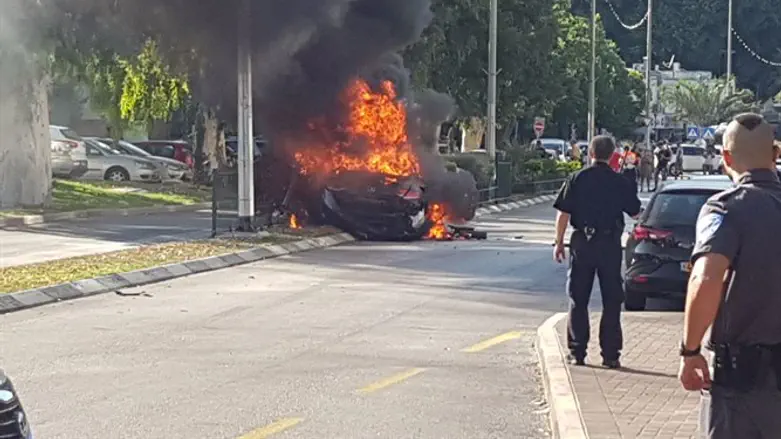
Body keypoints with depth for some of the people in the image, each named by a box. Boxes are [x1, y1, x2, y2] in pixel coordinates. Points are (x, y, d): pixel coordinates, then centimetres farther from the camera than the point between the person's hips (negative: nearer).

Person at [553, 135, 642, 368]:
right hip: (610, 244, 0)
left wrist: (559, 242, 3)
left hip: (582, 243, 0)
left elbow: (563, 214, -5)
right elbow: (635, 213, 7)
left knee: (578, 300, 9)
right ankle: (610, 354, 6)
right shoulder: (620, 182, -2)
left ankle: (577, 352, 9)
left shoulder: (576, 179, -4)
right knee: (611, 301, 7)